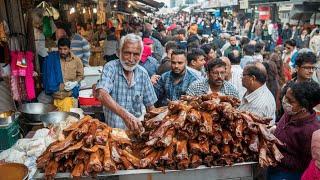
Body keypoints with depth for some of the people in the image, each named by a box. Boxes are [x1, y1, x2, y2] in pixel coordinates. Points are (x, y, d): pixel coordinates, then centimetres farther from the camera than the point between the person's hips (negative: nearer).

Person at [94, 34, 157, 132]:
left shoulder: (143, 73, 3)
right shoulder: (110, 68, -10)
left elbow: (150, 105, 11)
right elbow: (101, 94, -28)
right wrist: (124, 114, -40)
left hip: (137, 129, 4)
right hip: (112, 128, -3)